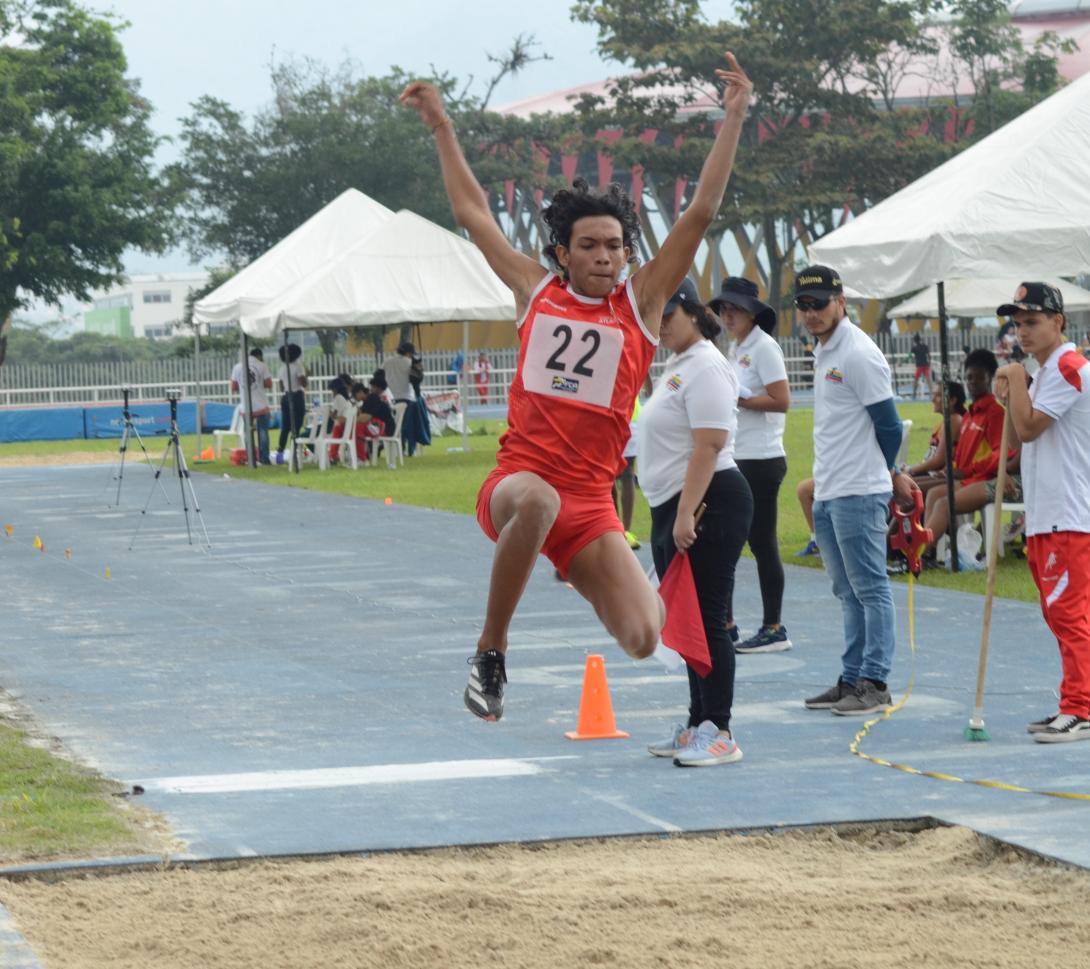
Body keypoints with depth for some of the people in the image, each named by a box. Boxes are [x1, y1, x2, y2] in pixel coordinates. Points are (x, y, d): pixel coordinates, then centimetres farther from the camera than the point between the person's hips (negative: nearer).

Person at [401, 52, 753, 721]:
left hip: (591, 503, 1)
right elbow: (473, 211, 22)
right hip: (517, 478, -1)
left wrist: (734, 119, -1)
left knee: (643, 642, -13)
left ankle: (586, 577, 23)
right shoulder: (537, 291, 11)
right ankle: (491, 652, -24)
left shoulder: (642, 302, 8)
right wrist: (442, 127, 26)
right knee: (538, 500, -41)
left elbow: (701, 213, 3)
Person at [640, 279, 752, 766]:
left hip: (707, 506, -10)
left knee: (706, 620, -10)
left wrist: (686, 514, -26)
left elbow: (708, 446, -21)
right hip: (670, 508, 10)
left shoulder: (705, 368, -13)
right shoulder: (676, 366, 19)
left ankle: (719, 733, -9)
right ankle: (699, 725, 19)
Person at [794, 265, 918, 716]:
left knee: (870, 589, -6)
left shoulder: (859, 354, -14)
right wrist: (891, 474, 20)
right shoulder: (823, 351, 15)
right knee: (849, 593, 13)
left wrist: (887, 474, 3)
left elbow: (888, 424, -12)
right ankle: (851, 679, 19)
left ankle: (875, 683, -5)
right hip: (827, 493, 10)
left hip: (858, 492, -10)